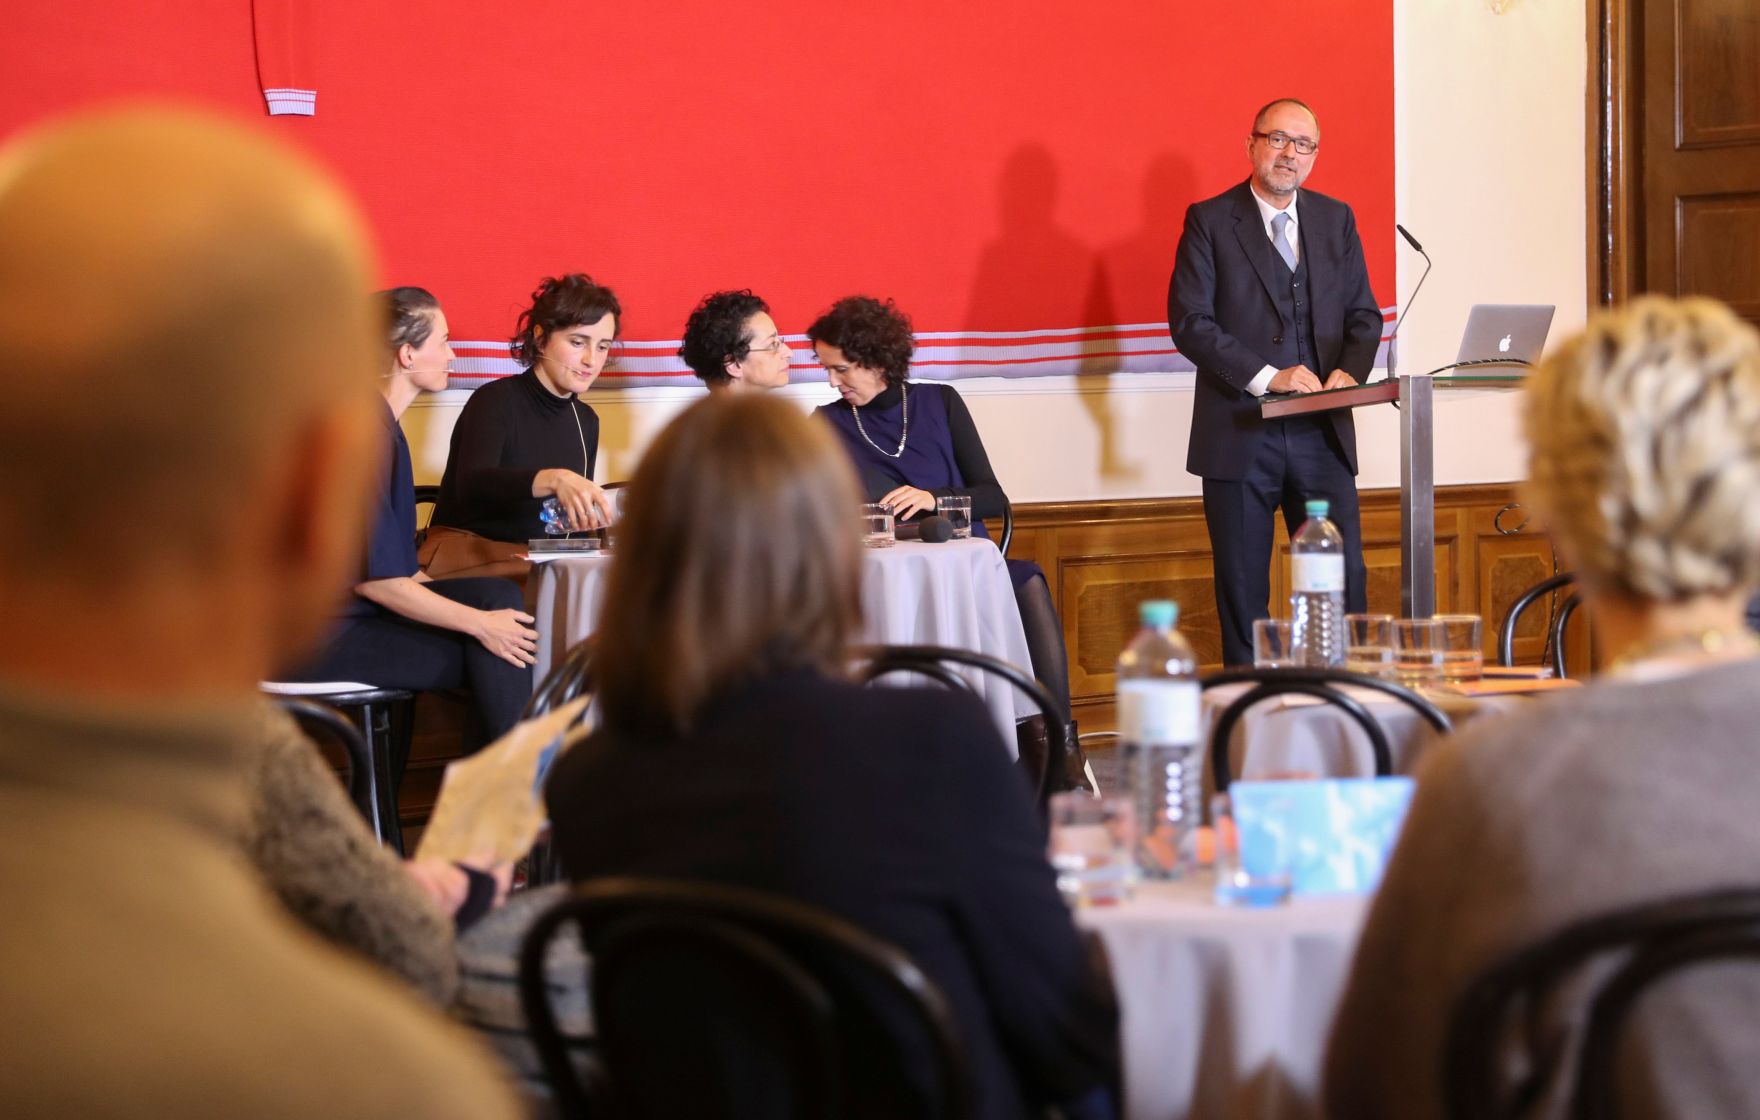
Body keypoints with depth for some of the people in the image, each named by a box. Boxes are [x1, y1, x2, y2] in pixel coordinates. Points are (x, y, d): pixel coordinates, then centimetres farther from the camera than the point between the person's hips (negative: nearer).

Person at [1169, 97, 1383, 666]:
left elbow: (1363, 314, 14)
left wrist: (1349, 371, -8)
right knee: (1242, 590, 3)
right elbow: (1189, 321, -8)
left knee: (1344, 577, 0)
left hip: (1321, 432, 3)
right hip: (1240, 435, -3)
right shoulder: (1209, 220, 0)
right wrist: (1266, 377, -18)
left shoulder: (1336, 219, 12)